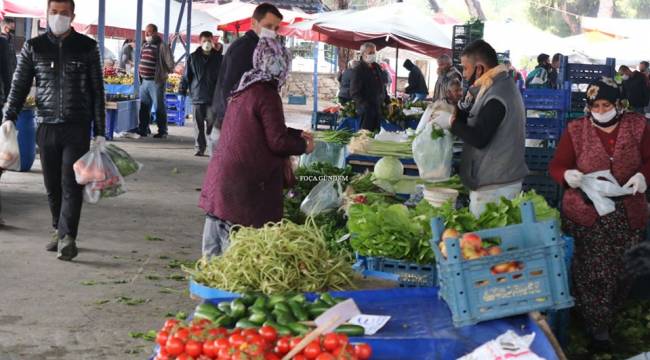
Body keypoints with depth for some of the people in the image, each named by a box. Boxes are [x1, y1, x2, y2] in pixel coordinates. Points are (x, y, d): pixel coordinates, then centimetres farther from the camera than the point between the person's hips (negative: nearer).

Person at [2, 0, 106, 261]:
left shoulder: (87, 47, 3)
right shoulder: (33, 47, 6)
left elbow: (97, 91, 5)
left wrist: (99, 132, 1)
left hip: (77, 128, -2)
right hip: (46, 127, 2)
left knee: (71, 185, -9)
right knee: (52, 186, 8)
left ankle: (67, 238, -8)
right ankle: (59, 232, 22)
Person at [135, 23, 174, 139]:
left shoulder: (162, 46, -10)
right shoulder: (145, 45, 14)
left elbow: (170, 63, -11)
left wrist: (164, 73, -3)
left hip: (156, 82, -7)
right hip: (144, 81, 7)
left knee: (159, 107, -1)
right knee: (144, 107, 12)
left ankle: (162, 132, 5)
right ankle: (143, 129, 20)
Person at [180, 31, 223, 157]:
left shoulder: (219, 58, 6)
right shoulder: (193, 57, 7)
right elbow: (187, 75, 8)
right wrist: (183, 90, 1)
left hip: (213, 97, -1)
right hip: (197, 96, 1)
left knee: (212, 123, 0)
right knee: (198, 124, 4)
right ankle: (200, 148, 10)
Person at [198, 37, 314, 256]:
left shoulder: (245, 90, 14)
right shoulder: (267, 94, -14)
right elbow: (277, 142, -15)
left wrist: (297, 135, 26)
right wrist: (303, 146, 2)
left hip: (219, 178, 9)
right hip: (243, 187, -9)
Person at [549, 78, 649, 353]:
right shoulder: (576, 130, -2)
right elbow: (556, 166, -1)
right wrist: (567, 175, -23)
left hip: (627, 213, 2)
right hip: (588, 212, -2)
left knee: (623, 270, 8)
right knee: (593, 271, -5)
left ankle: (609, 317, 32)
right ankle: (598, 328, 11)